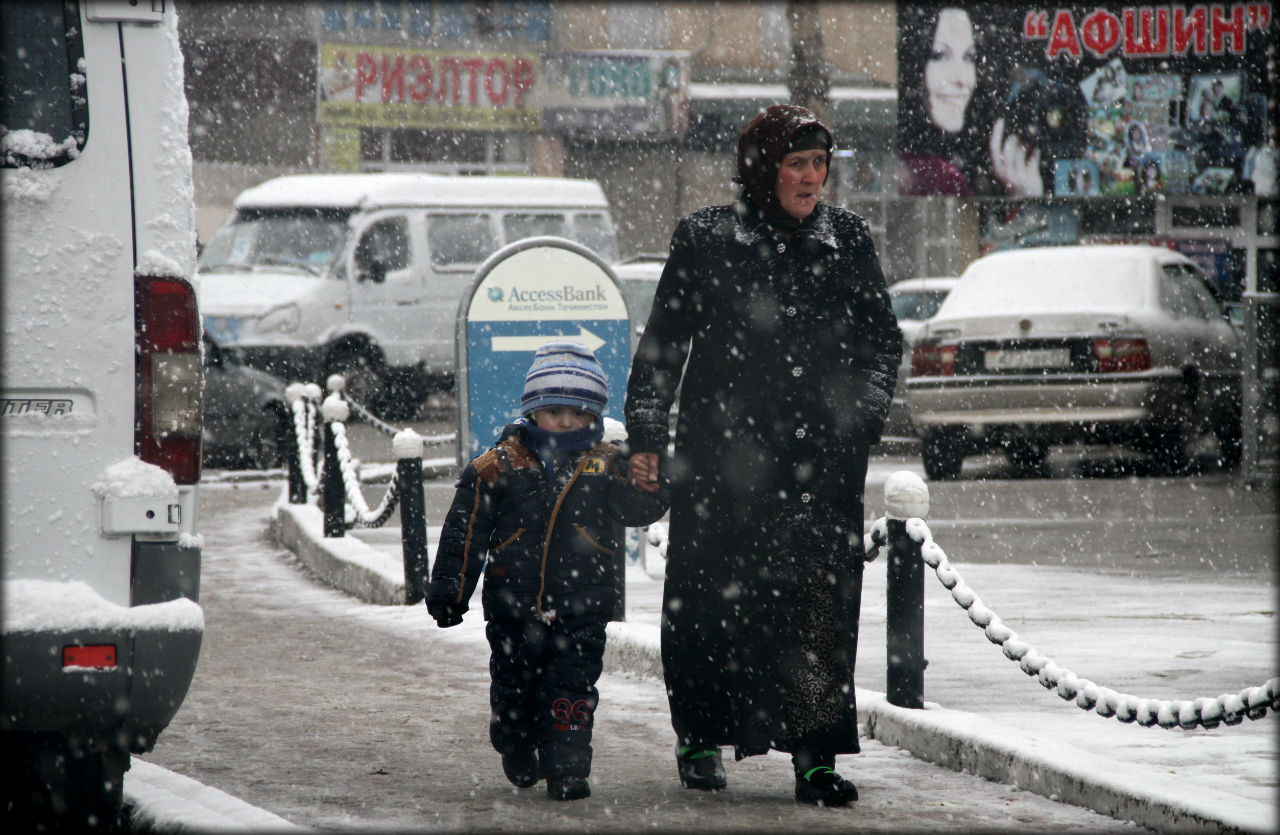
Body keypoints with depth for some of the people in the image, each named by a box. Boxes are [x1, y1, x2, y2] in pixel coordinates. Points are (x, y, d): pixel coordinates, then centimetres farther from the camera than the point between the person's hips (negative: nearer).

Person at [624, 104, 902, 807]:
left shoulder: (847, 239, 8)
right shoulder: (706, 239, 2)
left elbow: (882, 338, 18)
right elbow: (662, 343, 6)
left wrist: (864, 409, 3)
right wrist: (646, 435, 1)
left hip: (820, 458, 1)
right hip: (722, 452, -1)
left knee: (820, 598, -8)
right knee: (711, 595, 4)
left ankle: (814, 754, -7)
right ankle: (701, 738, 22)